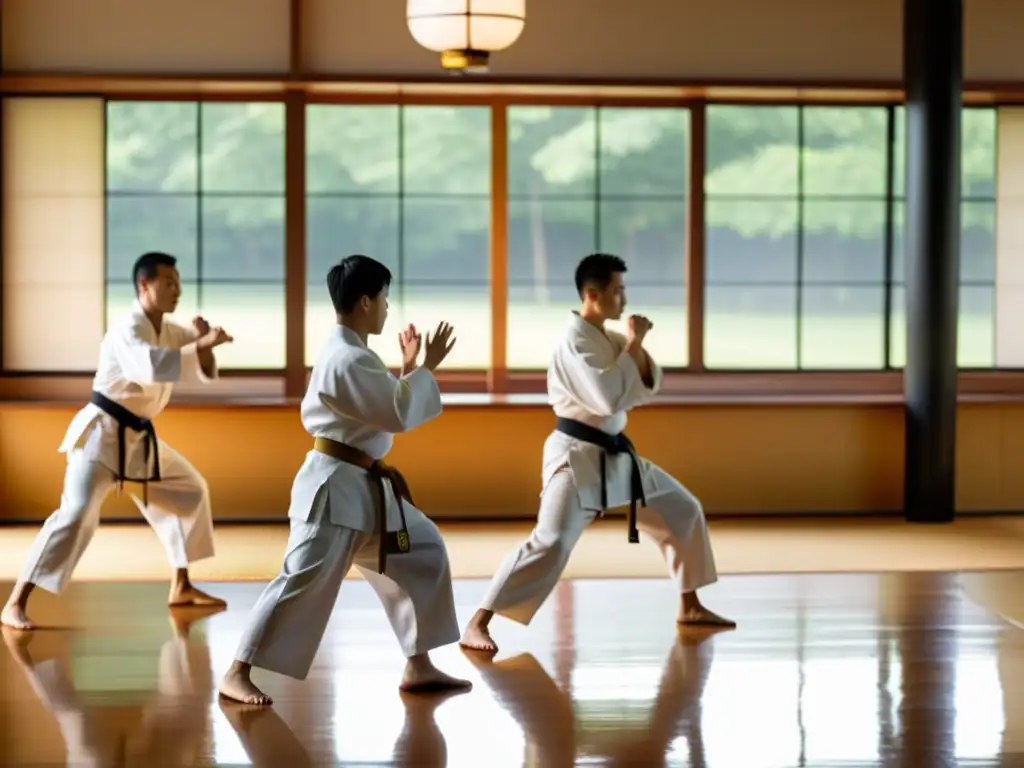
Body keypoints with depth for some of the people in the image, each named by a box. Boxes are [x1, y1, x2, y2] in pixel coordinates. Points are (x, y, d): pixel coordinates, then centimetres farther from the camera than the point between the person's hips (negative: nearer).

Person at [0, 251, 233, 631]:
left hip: (139, 437, 9)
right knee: (77, 513, -21)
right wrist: (200, 345, -39)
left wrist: (202, 342, -11)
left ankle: (181, 587, 29)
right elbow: (150, 366, -40)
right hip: (101, 433, -9)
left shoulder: (168, 330, 8)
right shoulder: (128, 330, -20)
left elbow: (204, 370, 9)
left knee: (190, 491, 17)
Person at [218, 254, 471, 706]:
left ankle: (418, 668, 19)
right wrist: (427, 368, -12)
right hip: (335, 487, -11)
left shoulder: (348, 352, 13)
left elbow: (386, 407, 21)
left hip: (366, 486, 11)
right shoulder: (347, 360, -21)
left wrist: (407, 369, 14)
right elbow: (400, 414, -23)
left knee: (424, 552, 13)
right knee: (303, 582, -11)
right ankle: (237, 674, -3)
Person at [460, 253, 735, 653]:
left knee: (683, 511, 15)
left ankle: (690, 607, 28)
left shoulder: (610, 337, 10)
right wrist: (633, 345, -18)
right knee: (550, 542, -23)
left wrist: (637, 347, -8)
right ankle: (476, 625, -20)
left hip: (615, 454, 9)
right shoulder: (575, 341, -18)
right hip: (577, 456, -9)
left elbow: (646, 390, 8)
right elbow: (611, 398, -26)